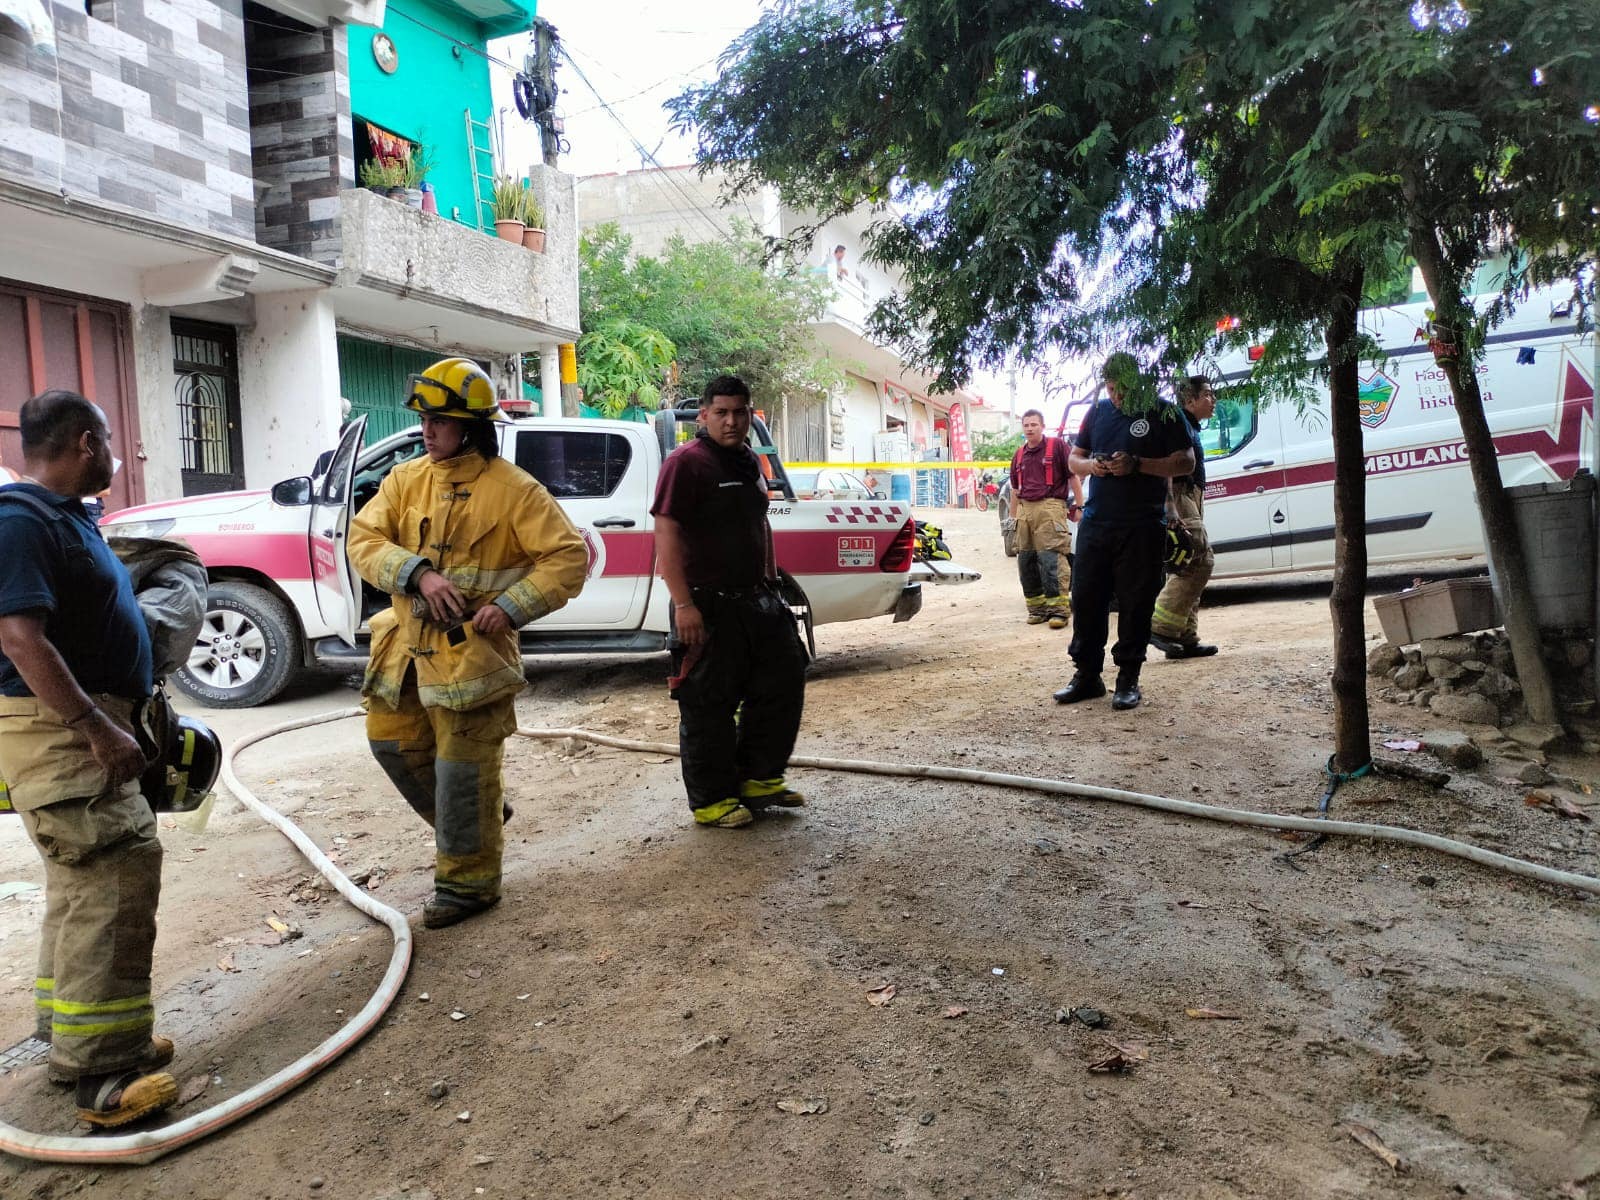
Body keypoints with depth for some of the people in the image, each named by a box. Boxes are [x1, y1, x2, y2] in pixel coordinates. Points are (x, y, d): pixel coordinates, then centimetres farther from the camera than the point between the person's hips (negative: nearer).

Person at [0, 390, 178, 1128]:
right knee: (116, 881, -13)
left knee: (86, 886, 17)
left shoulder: (65, 516, 15)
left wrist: (117, 718, 23)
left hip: (83, 727, 11)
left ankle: (74, 1037, 29)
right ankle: (99, 1071, -8)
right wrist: (99, 728, -26)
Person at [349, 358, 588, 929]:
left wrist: (511, 606, -21)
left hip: (470, 649, -6)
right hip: (407, 641, 7)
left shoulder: (513, 489, -10)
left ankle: (467, 882, 16)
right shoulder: (406, 480, 6)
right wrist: (419, 573, -21)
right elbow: (364, 539, -4)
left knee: (462, 769, -1)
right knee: (393, 742, 16)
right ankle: (471, 823, 38)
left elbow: (570, 556, -13)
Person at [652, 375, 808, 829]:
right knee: (708, 707, 1)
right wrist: (683, 604, -24)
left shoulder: (748, 462, 15)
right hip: (708, 607, -9)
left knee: (782, 689, 14)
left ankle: (759, 778, 28)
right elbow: (666, 535, -19)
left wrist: (771, 584, 22)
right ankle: (711, 801, 13)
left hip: (758, 601, 9)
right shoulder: (686, 462, -12)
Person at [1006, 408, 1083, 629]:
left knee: (1051, 559, -14)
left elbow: (1073, 477, 0)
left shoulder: (1057, 446, 1)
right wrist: (1012, 516, 24)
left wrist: (1079, 506, -5)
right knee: (1026, 561, 6)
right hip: (1025, 510, 7)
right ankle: (1037, 608, 15)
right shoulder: (1019, 455, 19)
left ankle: (1059, 608, -12)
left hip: (1050, 507, -7)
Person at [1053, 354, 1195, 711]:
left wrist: (1137, 464, -16)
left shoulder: (1162, 413, 1)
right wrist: (1090, 465, -5)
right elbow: (1074, 457, 20)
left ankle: (1128, 678, 10)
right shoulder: (1098, 412, 14)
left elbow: (1186, 462, -3)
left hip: (1142, 527, -4)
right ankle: (1086, 674, 15)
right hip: (1095, 521, 4)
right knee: (1085, 598, 5)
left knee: (1136, 603, 0)